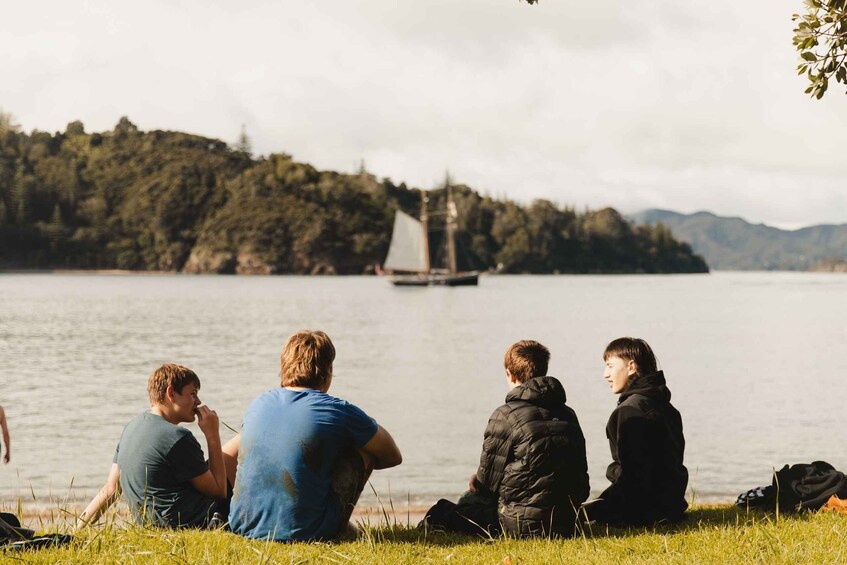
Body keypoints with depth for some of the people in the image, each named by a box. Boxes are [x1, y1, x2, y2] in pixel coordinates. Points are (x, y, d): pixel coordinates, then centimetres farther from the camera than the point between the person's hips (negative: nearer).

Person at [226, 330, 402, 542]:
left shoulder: (259, 404, 8)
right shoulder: (338, 411, -5)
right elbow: (393, 456, 11)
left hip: (243, 526, 5)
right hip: (301, 531, -5)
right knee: (364, 448, 12)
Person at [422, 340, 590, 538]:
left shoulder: (506, 415, -10)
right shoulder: (568, 415, 8)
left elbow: (488, 479, -7)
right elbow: (581, 480, 12)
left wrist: (475, 483, 18)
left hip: (524, 524, -6)